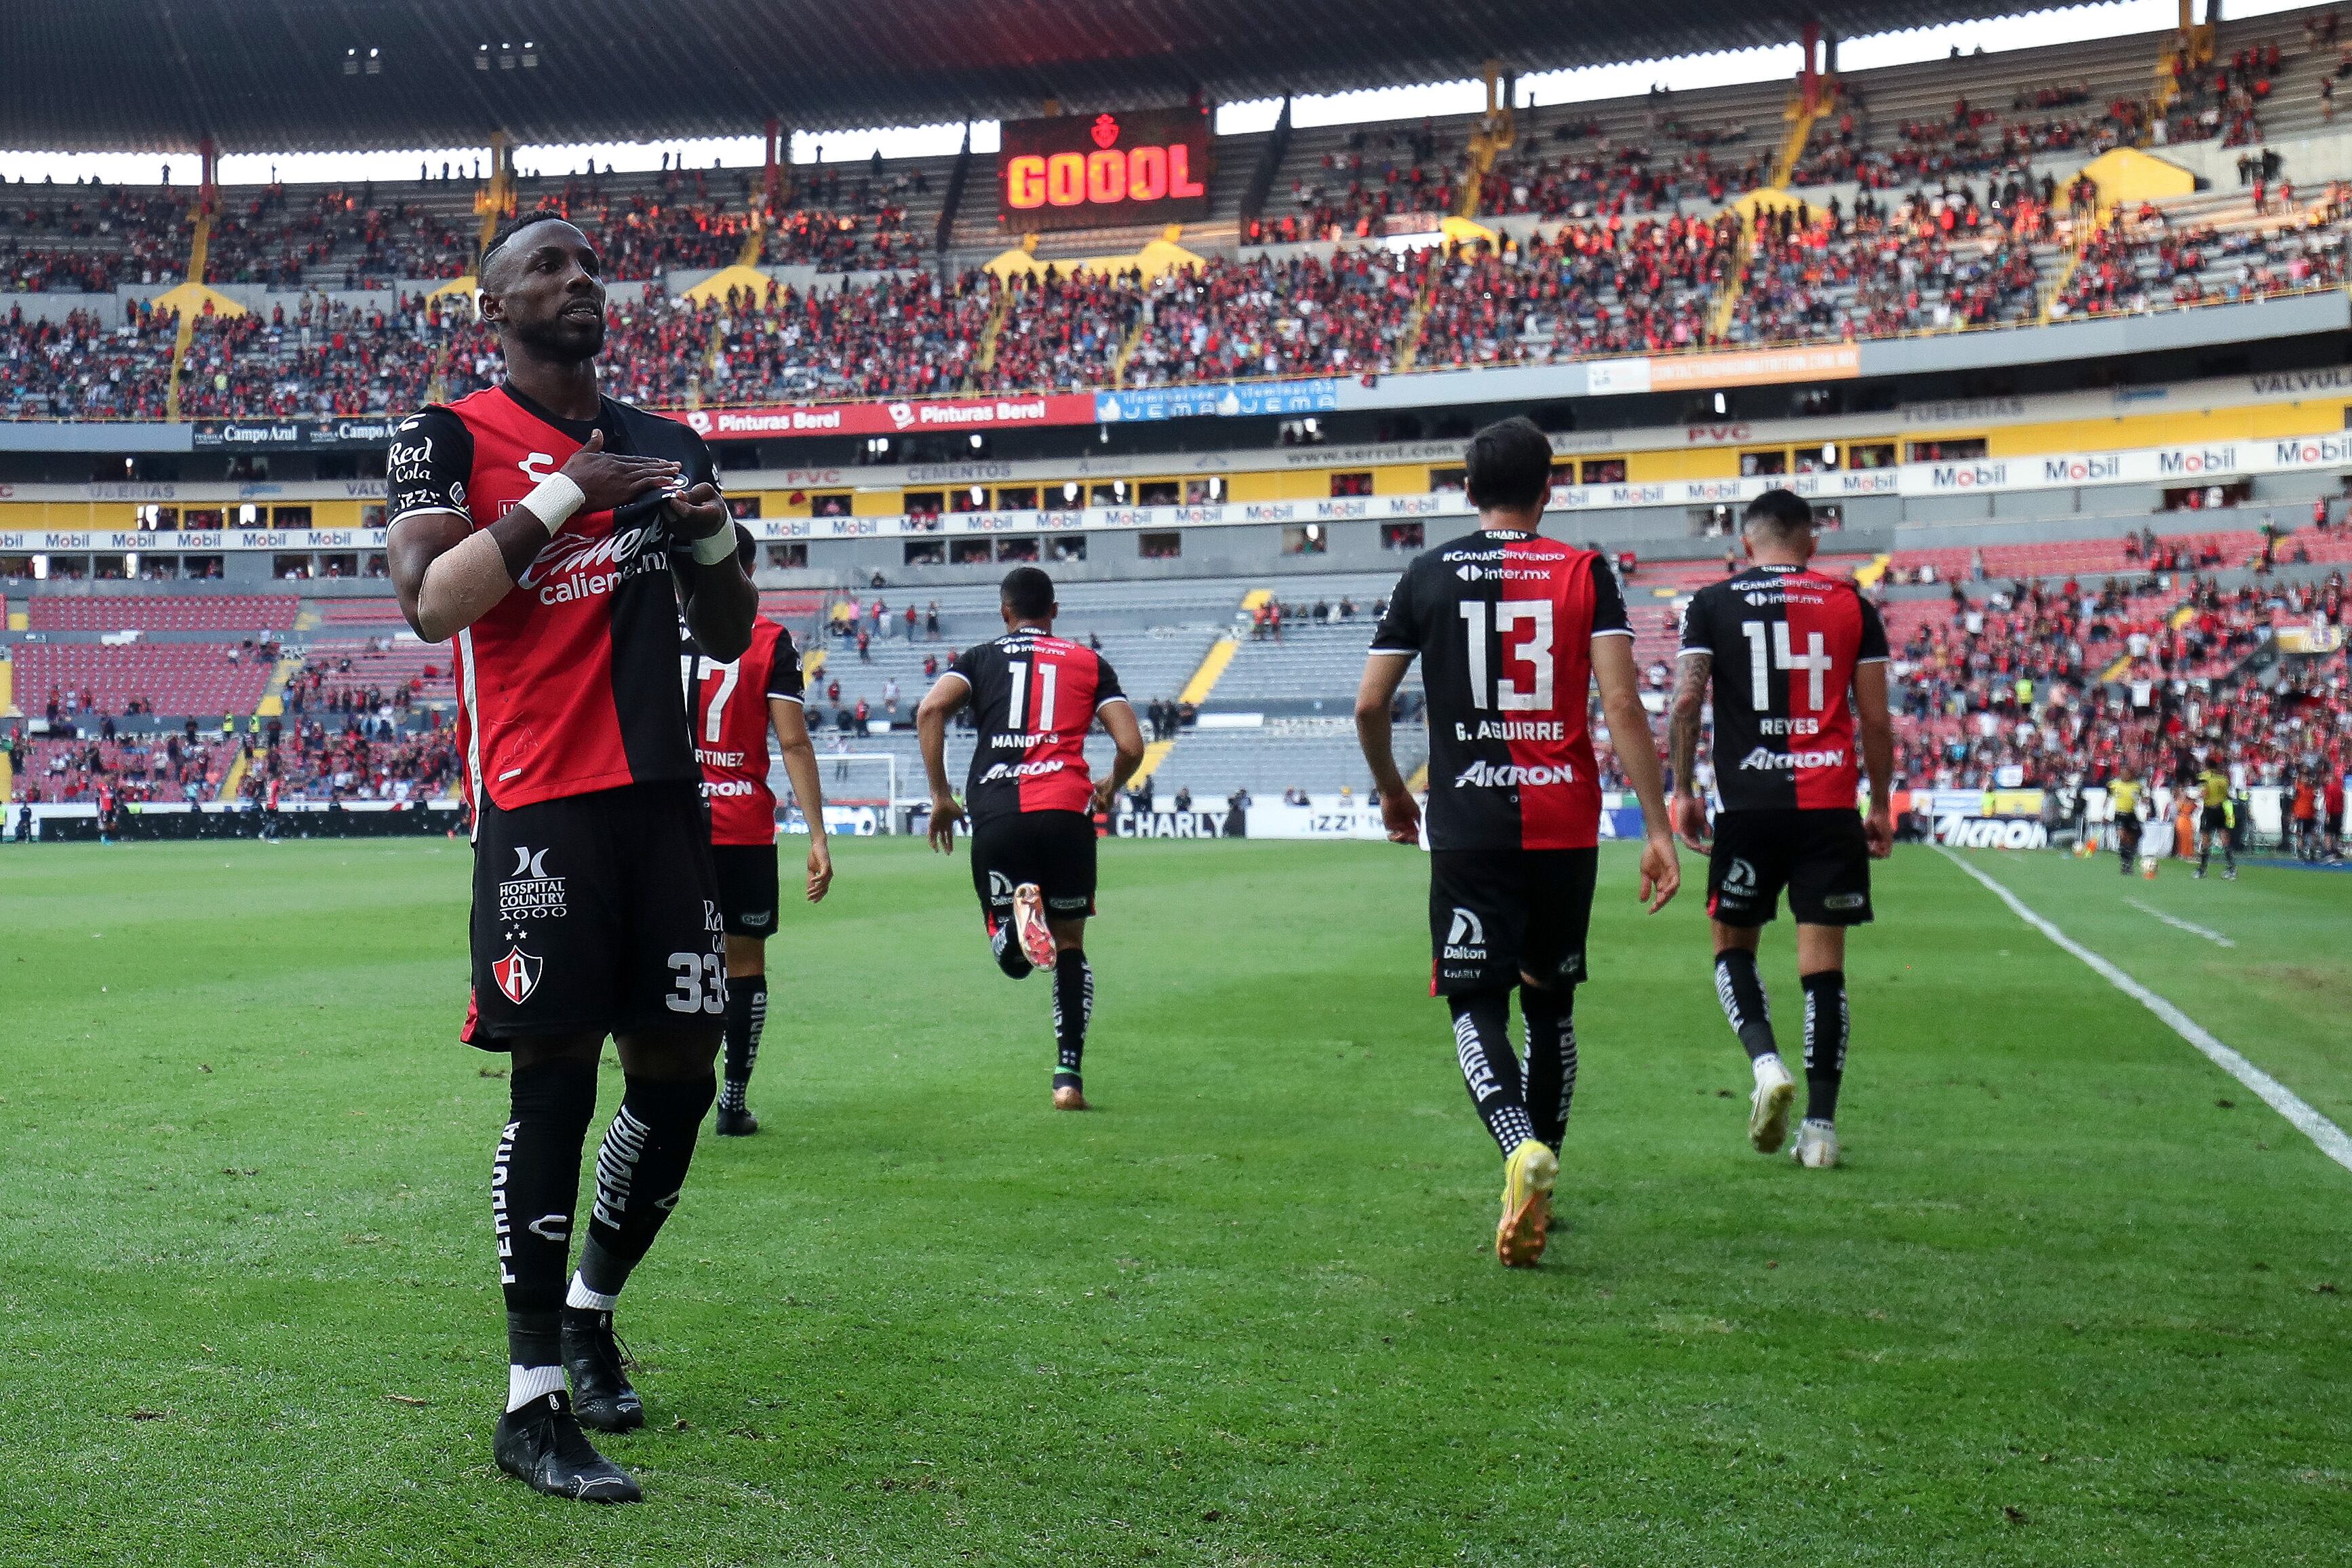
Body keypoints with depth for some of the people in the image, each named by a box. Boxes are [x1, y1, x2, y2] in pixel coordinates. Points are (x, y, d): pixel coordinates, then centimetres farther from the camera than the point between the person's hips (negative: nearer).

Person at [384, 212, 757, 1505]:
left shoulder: (667, 446, 18)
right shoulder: (448, 437, 2)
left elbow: (727, 639, 21)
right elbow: (427, 603, -14)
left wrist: (711, 534, 2)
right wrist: (563, 494, -16)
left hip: (663, 793, 6)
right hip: (540, 804, -6)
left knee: (676, 1074, 7)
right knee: (554, 1079, -7)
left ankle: (591, 1309, 31)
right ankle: (533, 1399, 2)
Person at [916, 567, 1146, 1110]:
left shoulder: (981, 658, 17)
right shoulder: (1089, 663, 17)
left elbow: (930, 710, -1)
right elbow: (1132, 747, 7)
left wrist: (939, 795, 6)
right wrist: (1110, 789, 28)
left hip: (996, 815, 0)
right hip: (1066, 811, 0)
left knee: (1013, 958, 11)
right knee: (1070, 946, 17)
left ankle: (1019, 906, -25)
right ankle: (1069, 1076, 7)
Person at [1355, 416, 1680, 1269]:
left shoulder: (1429, 574, 4)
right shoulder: (1585, 572, 2)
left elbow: (1370, 704, 4)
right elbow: (1621, 703, -7)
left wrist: (1391, 792, 22)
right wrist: (1658, 829, -6)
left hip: (1468, 828, -1)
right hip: (1565, 825, 1)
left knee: (1476, 1008, 0)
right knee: (1551, 1005, 16)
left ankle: (1522, 1150, -28)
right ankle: (1534, 1195, 22)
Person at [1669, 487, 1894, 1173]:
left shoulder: (1712, 604, 5)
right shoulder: (1852, 606, 8)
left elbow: (1686, 703, -3)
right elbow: (1875, 719, 6)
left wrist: (1683, 792, 6)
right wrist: (1881, 807, 14)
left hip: (1747, 806, -1)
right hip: (1830, 807, 1)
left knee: (1733, 946, 15)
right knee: (1823, 964, 4)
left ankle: (1766, 1060, -10)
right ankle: (1820, 1125, 4)